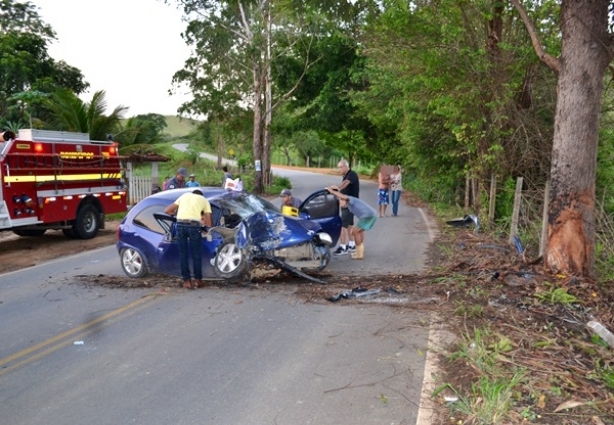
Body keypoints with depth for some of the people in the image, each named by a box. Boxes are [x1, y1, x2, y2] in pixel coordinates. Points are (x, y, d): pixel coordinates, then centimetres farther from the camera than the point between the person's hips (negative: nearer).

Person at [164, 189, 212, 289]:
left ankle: (187, 281, 15)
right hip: (194, 225, -1)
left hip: (180, 224, 2)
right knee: (196, 255, 13)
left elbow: (167, 210, 26)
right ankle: (198, 280, 22)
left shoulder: (184, 195, 30)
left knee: (183, 254, 12)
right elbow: (208, 224, 21)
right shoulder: (204, 200, 25)